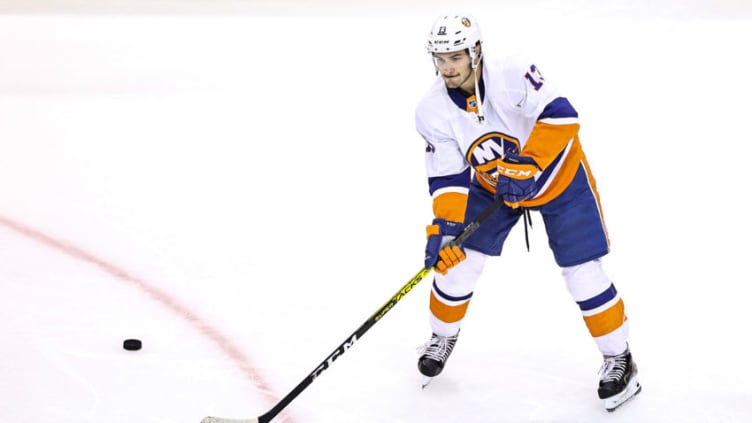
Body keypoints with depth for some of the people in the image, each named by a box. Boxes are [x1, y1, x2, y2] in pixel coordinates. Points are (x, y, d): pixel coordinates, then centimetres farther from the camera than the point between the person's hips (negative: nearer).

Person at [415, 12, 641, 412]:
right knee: (458, 258, -2)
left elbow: (560, 116, -35)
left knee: (582, 272, -6)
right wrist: (444, 226, -28)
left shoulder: (513, 75, -31)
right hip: (489, 185, 4)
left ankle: (618, 357, 13)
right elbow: (447, 177, -15)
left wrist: (527, 167, -41)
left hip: (557, 173, -3)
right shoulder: (432, 111, -18)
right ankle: (443, 336, 26)